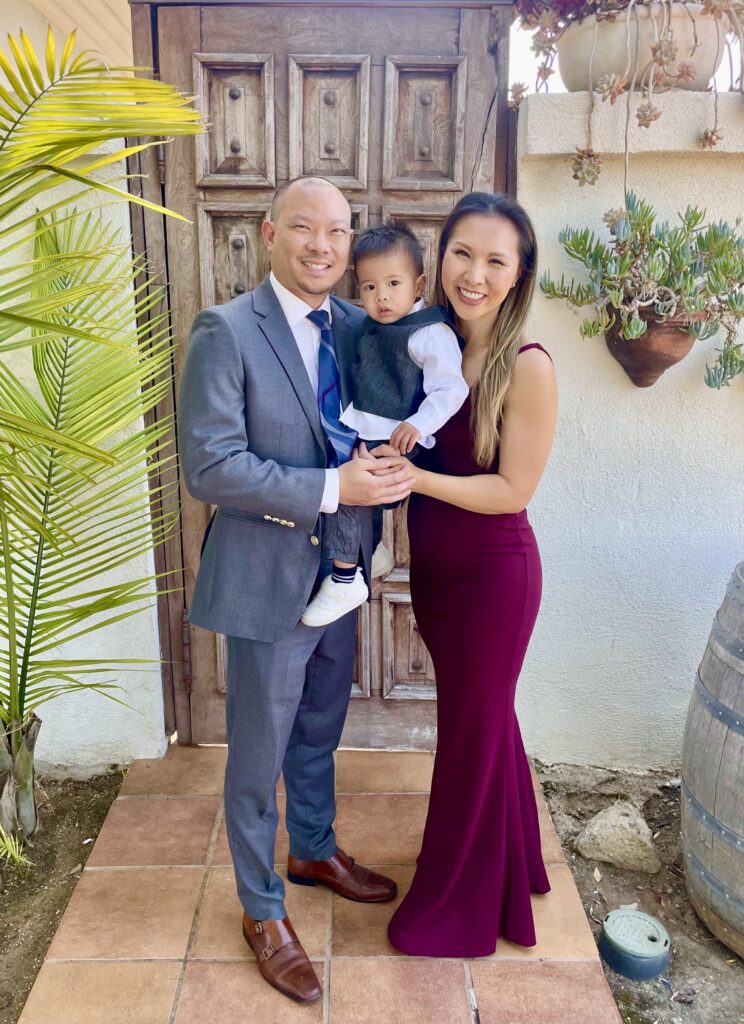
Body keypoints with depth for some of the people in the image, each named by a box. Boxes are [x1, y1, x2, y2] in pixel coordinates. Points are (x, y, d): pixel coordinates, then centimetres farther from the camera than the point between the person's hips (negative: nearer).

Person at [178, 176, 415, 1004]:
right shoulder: (226, 330, -15)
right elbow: (209, 467, -21)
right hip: (268, 580, -6)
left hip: (337, 573, 6)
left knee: (319, 735, 25)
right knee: (259, 757, 12)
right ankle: (262, 911, 34)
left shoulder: (355, 327, 3)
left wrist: (386, 464, -9)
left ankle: (315, 851, 50)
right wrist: (332, 489, -25)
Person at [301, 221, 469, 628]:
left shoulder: (431, 334, -13)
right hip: (362, 432, 9)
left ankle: (345, 579, -7)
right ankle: (371, 549, 27)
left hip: (397, 441, -9)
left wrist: (419, 425, -27)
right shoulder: (372, 325, 13)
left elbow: (450, 389, -17)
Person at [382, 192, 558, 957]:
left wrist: (415, 477, -26)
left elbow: (511, 490, -17)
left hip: (492, 571, -6)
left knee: (472, 729, 11)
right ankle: (502, 869, 48)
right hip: (433, 564, 6)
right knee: (480, 718, 22)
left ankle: (459, 903, 36)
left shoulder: (527, 367, -18)